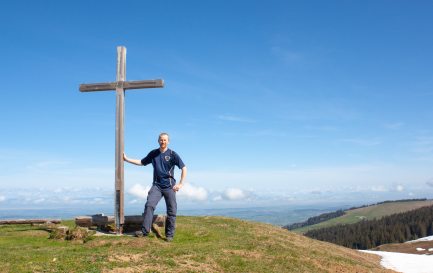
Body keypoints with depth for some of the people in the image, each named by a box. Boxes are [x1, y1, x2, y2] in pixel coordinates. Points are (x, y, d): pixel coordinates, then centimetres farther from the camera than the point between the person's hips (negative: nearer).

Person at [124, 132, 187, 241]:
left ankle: (169, 235, 9)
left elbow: (184, 168, -2)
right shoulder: (153, 153, 9)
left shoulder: (172, 154, -2)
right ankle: (145, 230, -12)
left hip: (169, 186, -2)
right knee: (149, 205, -15)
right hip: (157, 185, 3)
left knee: (171, 211, -1)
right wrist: (127, 159, 14)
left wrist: (180, 184, -8)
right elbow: (142, 162, 19)